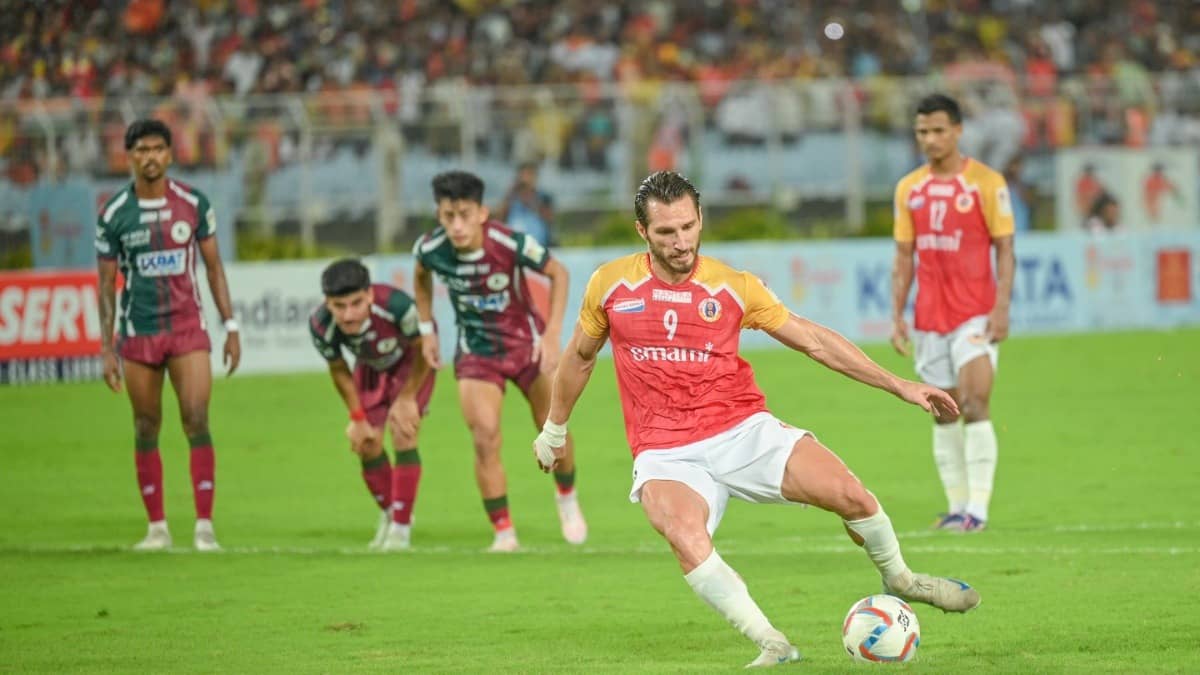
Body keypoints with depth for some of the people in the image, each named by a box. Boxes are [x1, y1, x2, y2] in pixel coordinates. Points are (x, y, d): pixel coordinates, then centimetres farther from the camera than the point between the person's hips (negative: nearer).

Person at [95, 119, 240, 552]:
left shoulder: (193, 204, 0)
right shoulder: (113, 215, -1)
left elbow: (213, 268, 7)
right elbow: (106, 284, 4)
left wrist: (231, 327, 3)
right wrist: (106, 349, -1)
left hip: (187, 327, -1)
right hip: (137, 334, 1)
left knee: (197, 423, -11)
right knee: (146, 431, 4)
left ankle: (204, 526, -9)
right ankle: (157, 527, 13)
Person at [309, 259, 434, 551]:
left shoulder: (396, 305, -44)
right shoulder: (321, 326, -33)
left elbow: (423, 347, -22)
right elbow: (338, 370, -11)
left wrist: (407, 398, -15)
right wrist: (357, 417, -8)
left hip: (411, 360, -3)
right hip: (370, 365, 3)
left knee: (403, 437, -15)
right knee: (367, 445, 1)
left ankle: (401, 527, -3)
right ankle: (389, 513, 28)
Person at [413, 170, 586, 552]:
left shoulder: (511, 244, -28)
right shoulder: (430, 249, -20)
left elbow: (558, 273, -12)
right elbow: (421, 276, 6)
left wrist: (553, 334, -18)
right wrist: (426, 330, 4)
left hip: (526, 341, -1)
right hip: (475, 349, 1)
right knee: (485, 438, -15)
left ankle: (567, 498, 41)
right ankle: (503, 533, -4)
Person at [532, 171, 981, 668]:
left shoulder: (734, 287, 0)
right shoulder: (610, 285, 1)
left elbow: (814, 340, 7)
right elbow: (579, 356, 19)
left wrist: (901, 387, 5)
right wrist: (554, 431, 28)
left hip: (743, 431, 1)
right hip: (666, 454, -1)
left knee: (849, 493, -15)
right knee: (687, 540, -34)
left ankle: (899, 579, 16)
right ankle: (773, 645, -26)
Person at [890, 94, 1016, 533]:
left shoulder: (986, 183, -3)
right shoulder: (909, 189, 10)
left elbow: (1004, 249, -4)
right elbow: (904, 258, 13)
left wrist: (1002, 307, -14)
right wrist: (897, 315, 6)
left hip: (976, 314, -5)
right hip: (929, 317, 5)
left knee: (975, 405, -14)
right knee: (944, 414, 6)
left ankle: (978, 508, -15)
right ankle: (956, 506, 11)